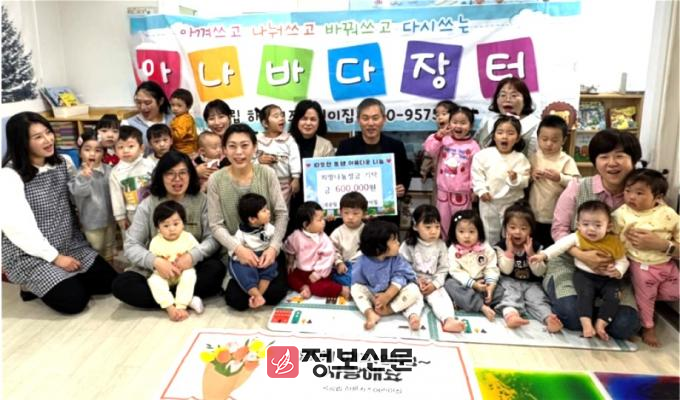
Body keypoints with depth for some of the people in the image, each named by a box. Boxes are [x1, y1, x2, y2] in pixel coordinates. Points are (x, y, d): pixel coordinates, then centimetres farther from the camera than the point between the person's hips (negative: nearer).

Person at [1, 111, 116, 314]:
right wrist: (55, 257, -20)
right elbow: (17, 227, -22)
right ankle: (33, 286, 10)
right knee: (74, 299, -18)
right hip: (30, 255, -6)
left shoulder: (62, 162, 3)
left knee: (109, 281, -4)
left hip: (69, 245, 7)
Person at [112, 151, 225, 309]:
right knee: (121, 284, -24)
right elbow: (131, 245, -7)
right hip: (155, 271, 1)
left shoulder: (201, 201, -2)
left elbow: (213, 238, -8)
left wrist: (193, 256, -28)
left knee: (216, 269, -30)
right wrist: (154, 261, -27)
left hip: (191, 269, -1)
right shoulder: (148, 205, -2)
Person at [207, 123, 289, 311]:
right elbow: (216, 225, -7)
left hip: (267, 249, 1)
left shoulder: (267, 174, -9)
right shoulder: (216, 180, -10)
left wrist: (273, 247, -19)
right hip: (236, 253, 0)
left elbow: (282, 214, -6)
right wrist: (238, 249, -22)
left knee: (275, 293, -14)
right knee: (236, 299, -15)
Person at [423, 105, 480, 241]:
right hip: (443, 190, 3)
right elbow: (430, 150, -12)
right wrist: (439, 135, -20)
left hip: (462, 192, -3)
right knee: (443, 222, 16)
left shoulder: (472, 146, -7)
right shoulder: (444, 139, 0)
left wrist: (474, 189, -6)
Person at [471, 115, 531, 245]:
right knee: (490, 234, 16)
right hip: (488, 202, 1)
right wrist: (481, 191, -13)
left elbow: (525, 181, -10)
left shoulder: (520, 158, -8)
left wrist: (515, 179, -30)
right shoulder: (483, 155, -8)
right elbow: (477, 174, -5)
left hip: (511, 202, 0)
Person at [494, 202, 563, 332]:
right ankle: (510, 314, -61)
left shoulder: (536, 247, 2)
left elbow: (540, 272, -6)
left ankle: (549, 318, -51)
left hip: (531, 283, 3)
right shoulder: (501, 246, -4)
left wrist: (531, 254, -18)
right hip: (510, 282, -2)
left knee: (538, 298, -24)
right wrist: (509, 251, -20)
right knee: (511, 295, -31)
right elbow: (506, 270, -12)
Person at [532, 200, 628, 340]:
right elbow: (561, 245, -15)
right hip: (584, 275, -1)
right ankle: (586, 323, -26)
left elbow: (623, 261, 3)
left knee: (613, 296, -22)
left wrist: (618, 271, -20)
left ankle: (600, 324, -15)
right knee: (586, 294, -27)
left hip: (608, 278, 1)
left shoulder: (614, 241, -2)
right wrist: (544, 254, -28)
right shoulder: (577, 237, -4)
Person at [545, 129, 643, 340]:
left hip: (615, 272, 2)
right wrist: (582, 255, -24)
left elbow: (654, 240, 0)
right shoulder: (577, 188, -6)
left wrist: (660, 244, -26)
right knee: (572, 315, -27)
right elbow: (559, 229, -7)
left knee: (625, 326, -20)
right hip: (570, 264, -2)